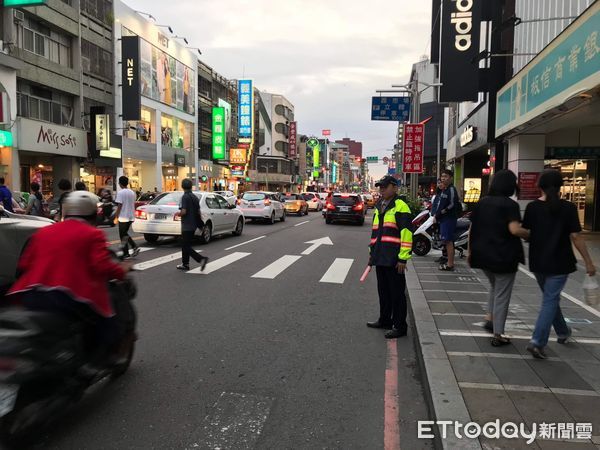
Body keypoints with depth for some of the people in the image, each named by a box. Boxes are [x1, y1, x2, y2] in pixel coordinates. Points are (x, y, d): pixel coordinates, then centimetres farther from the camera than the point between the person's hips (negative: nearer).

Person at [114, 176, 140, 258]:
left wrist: (116, 218, -11)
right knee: (125, 234, 19)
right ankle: (135, 247, 2)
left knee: (122, 235, 4)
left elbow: (119, 206, -16)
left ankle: (126, 254, 5)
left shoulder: (120, 193, -12)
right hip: (131, 217, 7)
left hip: (123, 217, -7)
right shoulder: (132, 192, 9)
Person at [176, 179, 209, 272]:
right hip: (193, 225, 8)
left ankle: (201, 259, -19)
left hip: (187, 226, -8)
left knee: (186, 247, -6)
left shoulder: (185, 197, -15)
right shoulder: (195, 197, 9)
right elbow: (198, 212, 13)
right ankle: (185, 264, 22)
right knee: (185, 245, 18)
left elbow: (183, 211, -23)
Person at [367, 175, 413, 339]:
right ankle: (385, 320, 32)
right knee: (383, 291, 18)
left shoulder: (400, 206, -11)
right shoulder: (379, 207, 17)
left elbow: (406, 233, -16)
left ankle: (400, 326, 11)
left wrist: (403, 258, -19)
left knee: (397, 293, 0)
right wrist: (372, 252, 23)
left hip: (394, 259, -8)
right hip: (380, 258, 8)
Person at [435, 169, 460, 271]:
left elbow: (452, 205, -21)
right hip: (444, 219, 10)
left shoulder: (451, 189, -13)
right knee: (447, 241, 14)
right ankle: (449, 262, 22)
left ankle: (450, 265, -5)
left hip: (449, 219, -10)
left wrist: (440, 213, -15)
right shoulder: (444, 190, 18)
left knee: (448, 241, -8)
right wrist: (437, 215, 10)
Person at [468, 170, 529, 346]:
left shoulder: (481, 203, 5)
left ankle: (489, 317, 19)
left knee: (494, 286, 29)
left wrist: (470, 250, 14)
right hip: (503, 256, -5)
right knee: (502, 295, 5)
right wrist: (530, 234, -7)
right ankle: (497, 335, 11)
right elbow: (514, 229, -25)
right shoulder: (510, 205, -13)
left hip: (483, 255, 6)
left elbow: (472, 229, 7)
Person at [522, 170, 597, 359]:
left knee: (550, 297, 22)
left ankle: (562, 332, 39)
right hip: (559, 263, -3)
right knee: (550, 300, 0)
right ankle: (537, 342, -9)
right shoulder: (568, 208, -9)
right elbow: (576, 237, -10)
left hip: (538, 263, 3)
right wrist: (588, 262, -2)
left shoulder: (532, 207, -3)